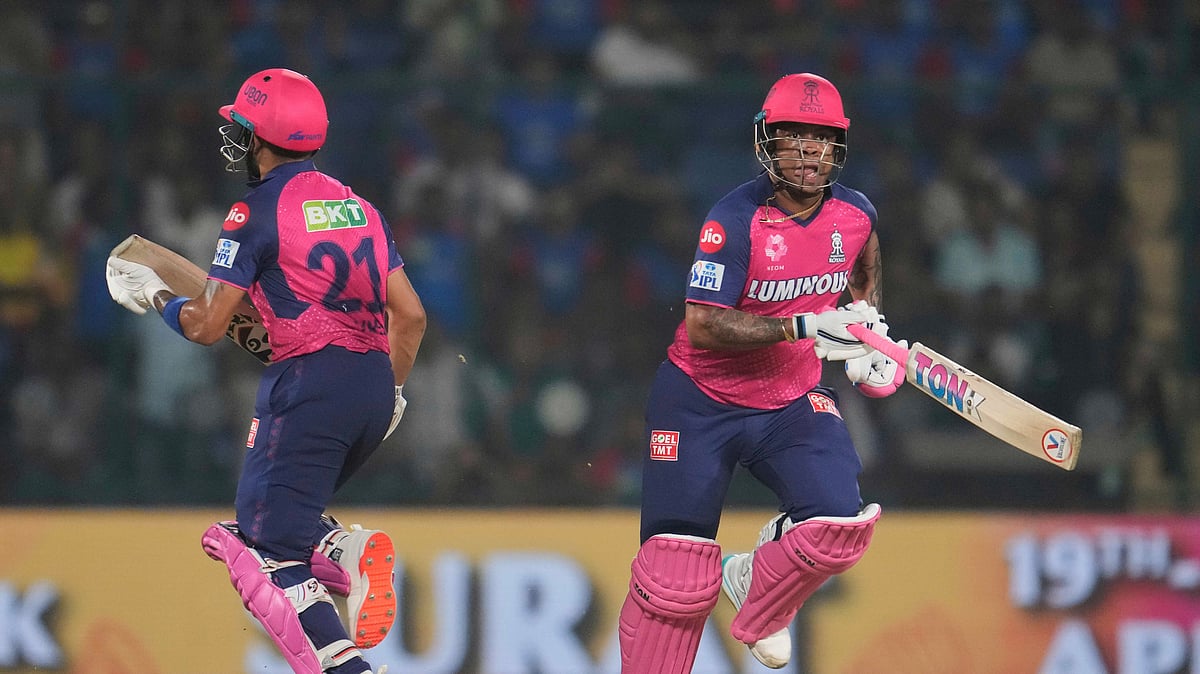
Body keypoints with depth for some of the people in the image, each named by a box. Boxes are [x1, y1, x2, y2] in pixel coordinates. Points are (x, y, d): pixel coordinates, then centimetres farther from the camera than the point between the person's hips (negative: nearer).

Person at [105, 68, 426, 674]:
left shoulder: (258, 212, -4)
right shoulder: (357, 206, 17)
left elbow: (208, 326, -5)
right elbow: (410, 315, 15)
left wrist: (153, 294, 13)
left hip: (309, 382, -7)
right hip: (375, 386, 7)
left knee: (267, 552, -6)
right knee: (286, 516, 23)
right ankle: (349, 549, -7)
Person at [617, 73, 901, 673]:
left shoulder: (855, 213, -3)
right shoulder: (736, 219, -20)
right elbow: (701, 326, -27)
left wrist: (867, 322, 9)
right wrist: (804, 326, -31)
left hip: (794, 400, 4)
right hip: (700, 403, -4)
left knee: (840, 526, -18)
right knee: (677, 573, -8)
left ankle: (755, 612, 12)